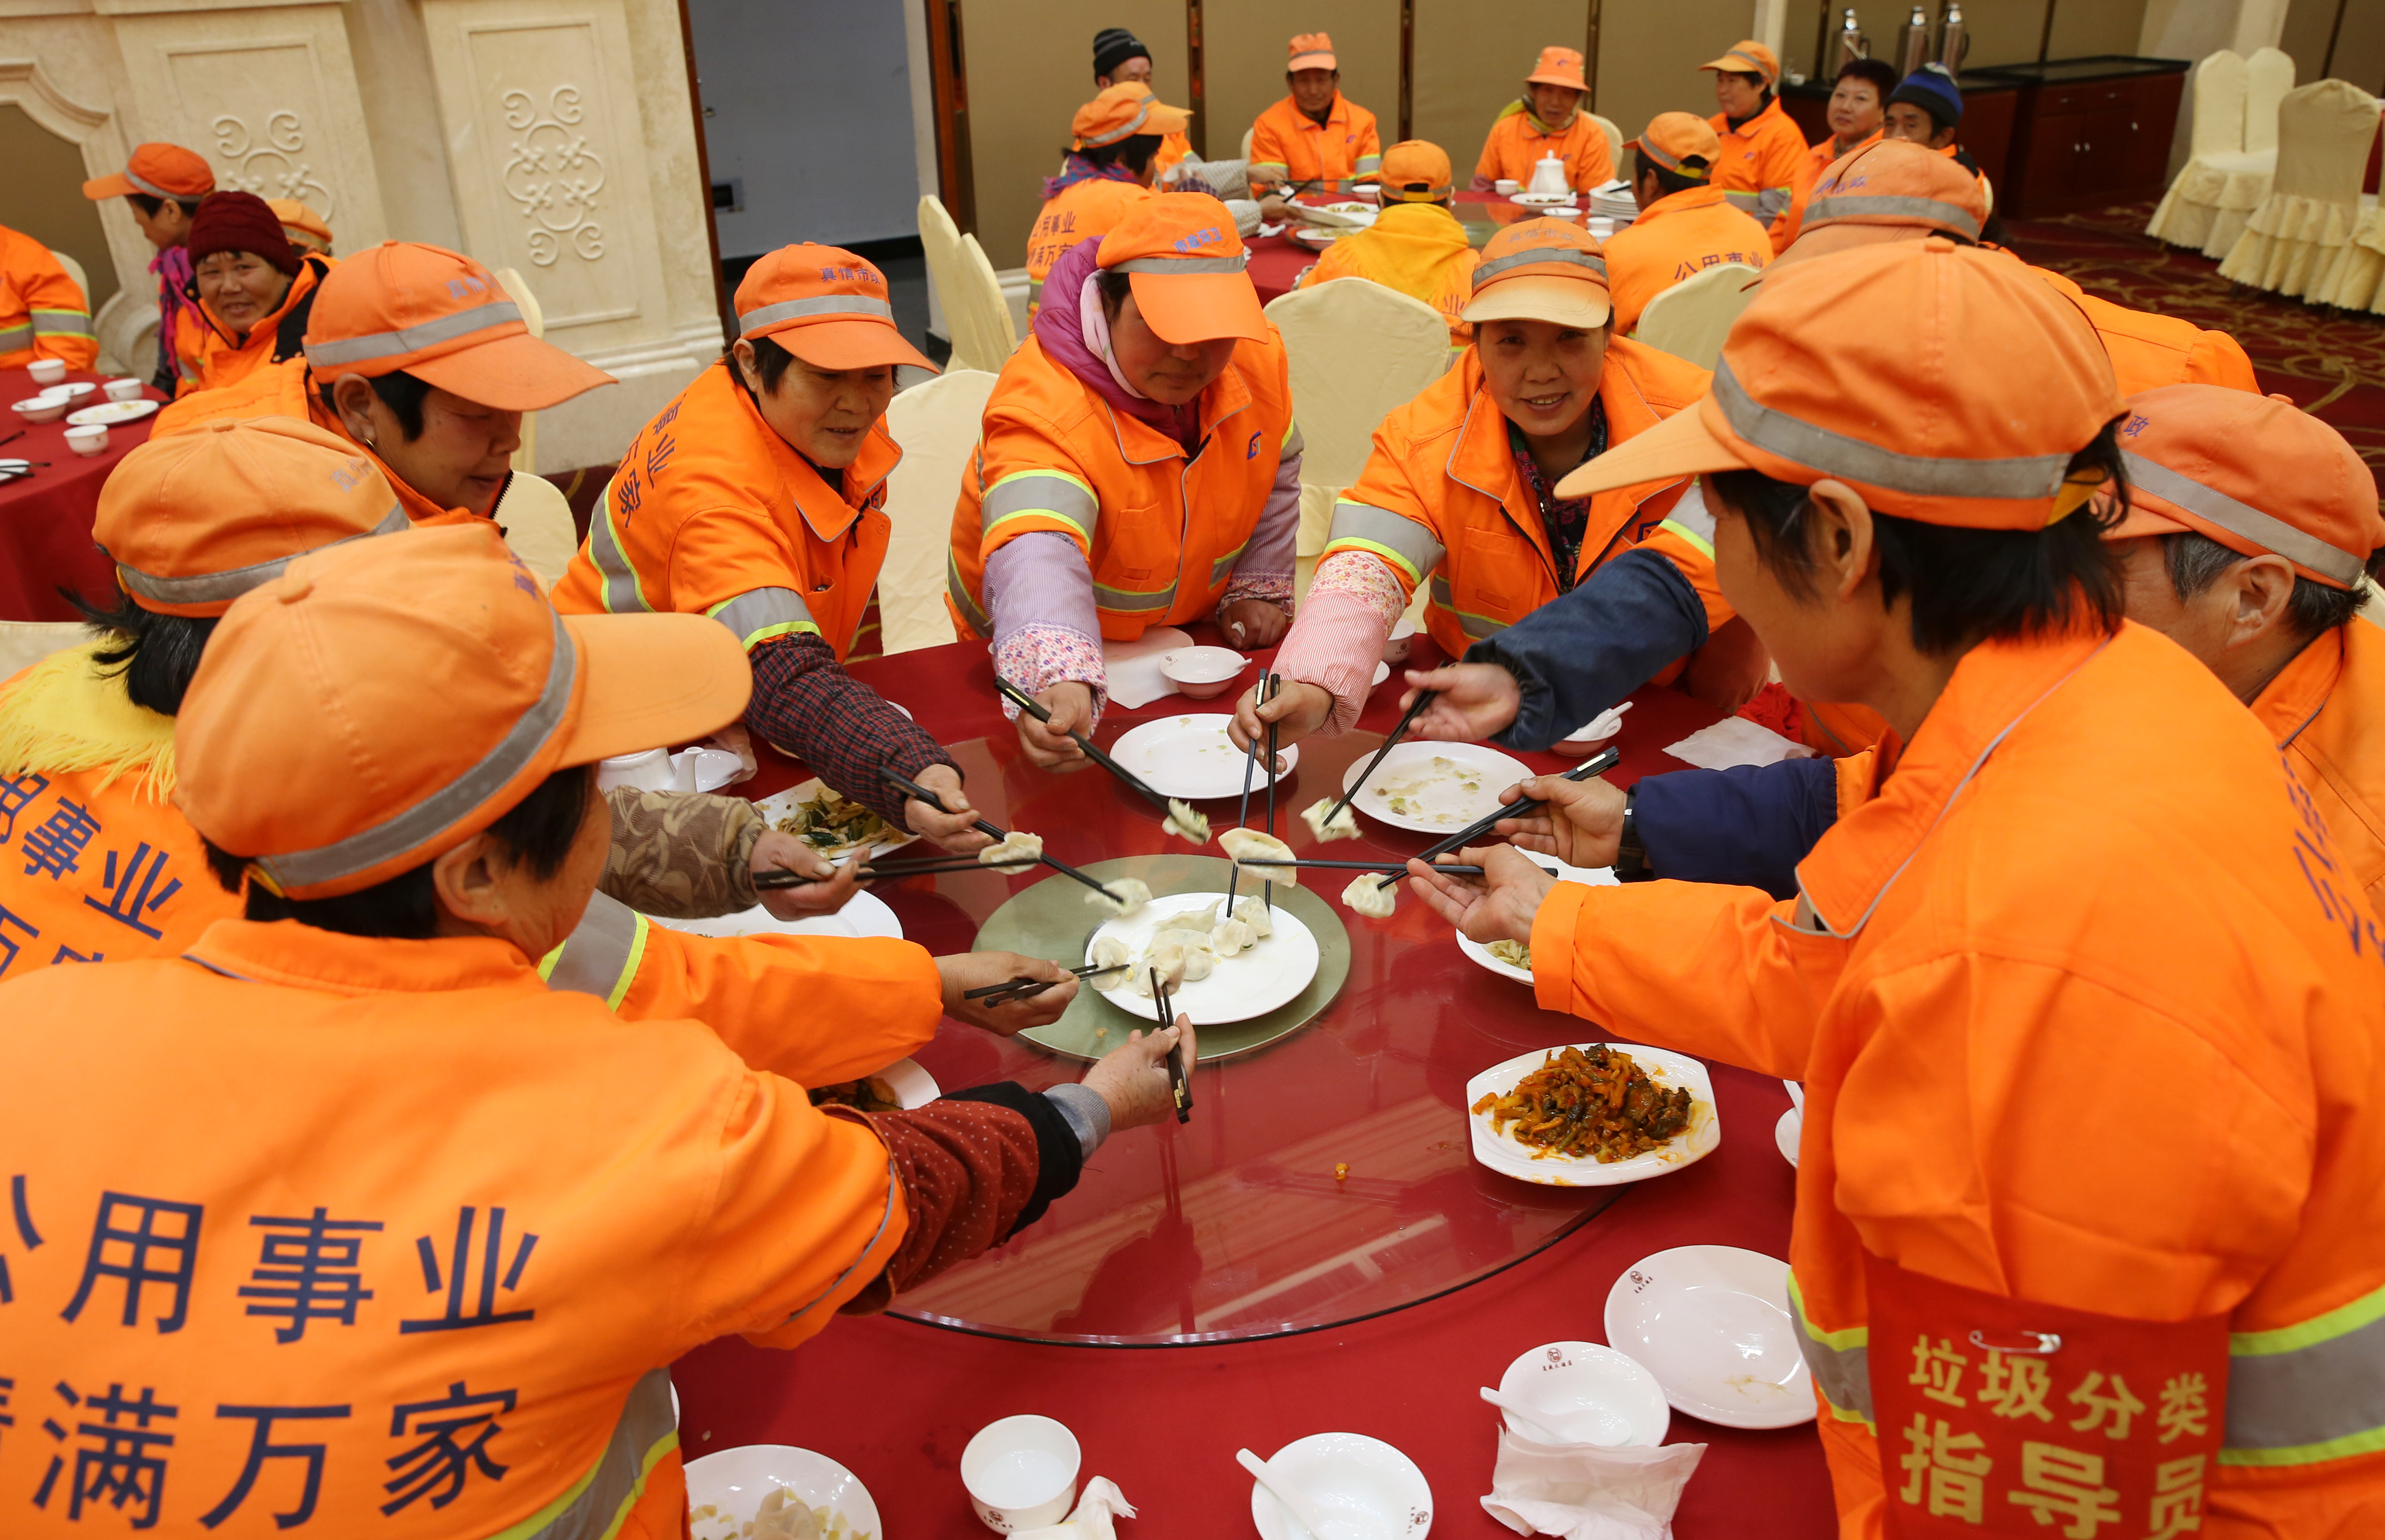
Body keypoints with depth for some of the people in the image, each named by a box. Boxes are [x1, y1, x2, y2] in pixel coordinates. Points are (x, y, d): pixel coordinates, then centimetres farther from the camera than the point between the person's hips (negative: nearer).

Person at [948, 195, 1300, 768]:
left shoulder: (1258, 355, -14)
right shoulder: (1041, 409, -35)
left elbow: (1274, 474, 7)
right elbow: (1037, 559, -53)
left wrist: (1259, 589, -2)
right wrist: (1058, 685, -71)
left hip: (1193, 633, 5)